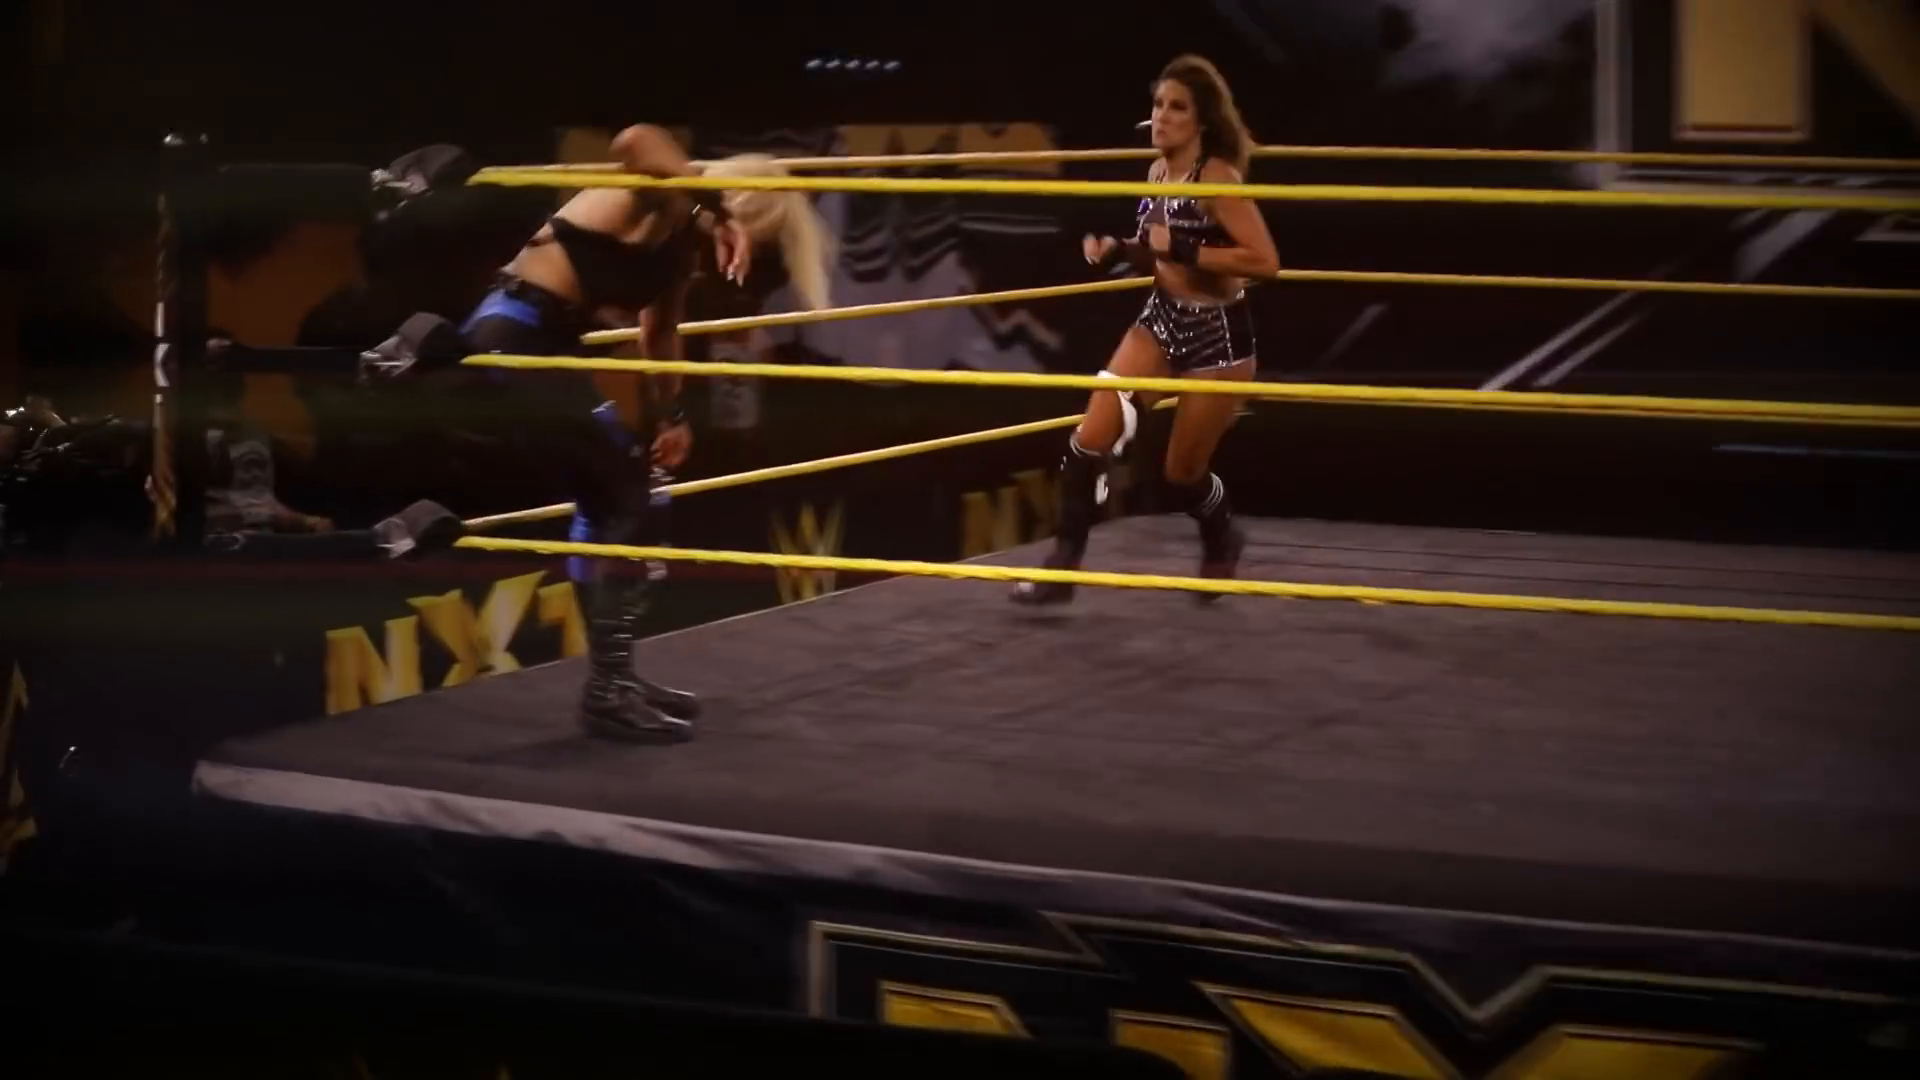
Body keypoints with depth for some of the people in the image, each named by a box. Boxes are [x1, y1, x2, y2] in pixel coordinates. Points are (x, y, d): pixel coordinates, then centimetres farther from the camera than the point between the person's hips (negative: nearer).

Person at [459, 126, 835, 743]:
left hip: (548, 346, 10)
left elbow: (660, 327, 27)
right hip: (513, 339, -10)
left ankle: (613, 679, 29)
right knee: (629, 502, -7)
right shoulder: (662, 204, -16)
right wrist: (714, 211, -38)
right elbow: (633, 141, -41)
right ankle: (607, 691, -2)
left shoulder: (685, 242, 11)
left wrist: (669, 413, 30)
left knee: (613, 499, 18)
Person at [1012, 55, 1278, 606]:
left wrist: (1181, 250, -28)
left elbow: (1265, 262, -28)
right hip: (1161, 320, 6)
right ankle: (1063, 565, -2)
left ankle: (1221, 540, 41)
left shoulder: (1216, 177, -20)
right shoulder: (1159, 171, 3)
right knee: (1092, 435, -10)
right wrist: (1118, 251, 0)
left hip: (1217, 334, -6)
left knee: (1182, 473, 8)